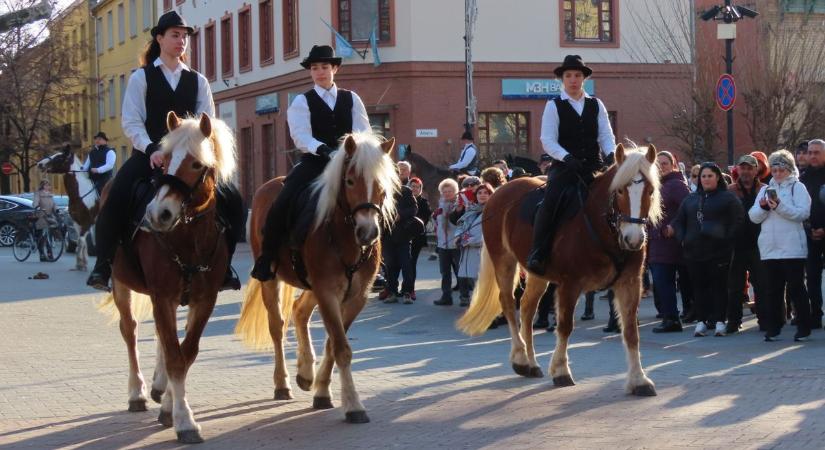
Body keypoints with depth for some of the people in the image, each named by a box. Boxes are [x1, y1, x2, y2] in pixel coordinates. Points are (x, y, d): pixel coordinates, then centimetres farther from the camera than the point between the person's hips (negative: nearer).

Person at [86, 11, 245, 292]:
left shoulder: (197, 81, 13)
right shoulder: (141, 77, 5)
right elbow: (131, 121, -3)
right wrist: (151, 149, -18)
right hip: (149, 156, -3)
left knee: (232, 202, -12)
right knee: (115, 200, -27)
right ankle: (104, 265, -12)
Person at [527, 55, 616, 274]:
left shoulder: (596, 105, 15)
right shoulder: (554, 106, 5)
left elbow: (606, 136, 11)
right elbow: (548, 141, -3)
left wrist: (611, 154, -11)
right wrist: (566, 157, -20)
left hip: (594, 166, 3)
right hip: (565, 166, -3)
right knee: (551, 201, -28)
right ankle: (537, 254, -25)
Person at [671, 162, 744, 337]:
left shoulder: (728, 198, 2)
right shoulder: (691, 199, 16)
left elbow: (739, 219, -5)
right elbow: (678, 221, 20)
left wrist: (727, 238, -12)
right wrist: (682, 239, 6)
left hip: (718, 251, -4)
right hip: (694, 251, 4)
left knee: (719, 286, -2)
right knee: (699, 286, 5)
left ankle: (719, 321, 2)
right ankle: (701, 321, 10)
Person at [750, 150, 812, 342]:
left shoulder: (798, 188, 2)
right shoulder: (765, 190, 17)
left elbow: (803, 213, -11)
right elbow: (754, 217, 10)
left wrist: (780, 206, -20)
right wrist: (763, 207, -10)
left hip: (792, 248, -4)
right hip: (770, 248, 5)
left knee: (796, 289, -2)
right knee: (773, 290, 6)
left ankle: (804, 328, 5)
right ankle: (773, 328, 10)